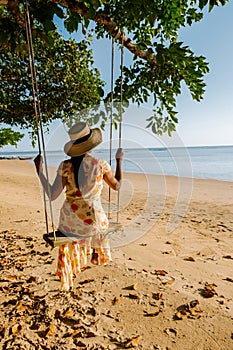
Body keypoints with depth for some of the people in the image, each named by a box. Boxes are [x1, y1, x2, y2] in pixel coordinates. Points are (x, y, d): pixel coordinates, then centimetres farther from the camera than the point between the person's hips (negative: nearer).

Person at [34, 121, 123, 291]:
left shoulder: (65, 166, -13)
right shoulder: (101, 164, -14)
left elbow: (52, 195, -10)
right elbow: (117, 186, 0)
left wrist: (39, 170, 0)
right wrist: (119, 160, 11)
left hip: (70, 221, 1)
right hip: (93, 221, -1)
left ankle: (67, 282, 52)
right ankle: (96, 254, 55)